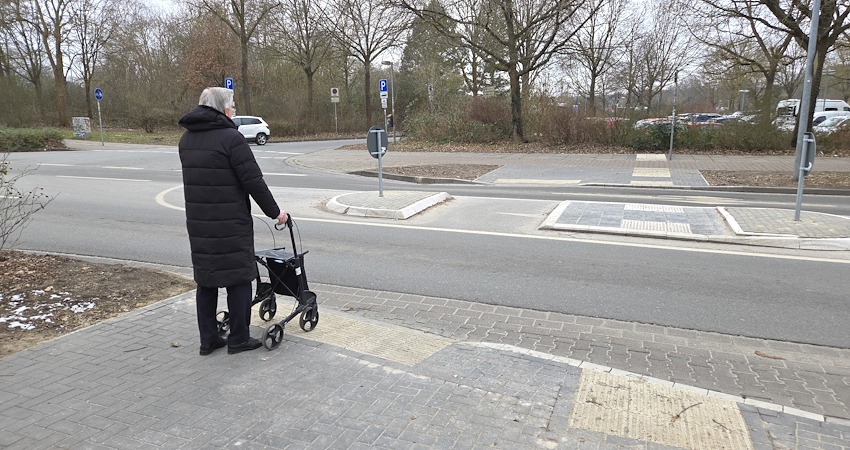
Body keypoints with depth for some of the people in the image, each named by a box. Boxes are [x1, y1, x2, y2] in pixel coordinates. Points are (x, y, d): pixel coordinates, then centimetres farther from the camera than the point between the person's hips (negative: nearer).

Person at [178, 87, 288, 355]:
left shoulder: (186, 138, 11)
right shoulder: (230, 137, -13)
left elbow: (194, 176, 16)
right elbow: (253, 181, -14)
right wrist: (274, 212, -6)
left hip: (198, 222, 7)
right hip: (230, 223, -7)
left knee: (206, 279, 14)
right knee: (238, 278, 4)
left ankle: (208, 339, 21)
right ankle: (238, 339, 11)